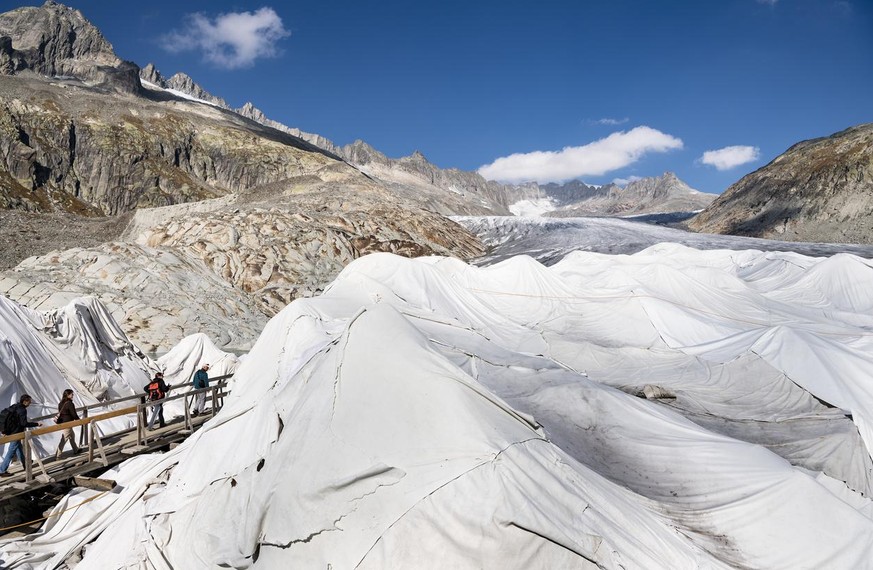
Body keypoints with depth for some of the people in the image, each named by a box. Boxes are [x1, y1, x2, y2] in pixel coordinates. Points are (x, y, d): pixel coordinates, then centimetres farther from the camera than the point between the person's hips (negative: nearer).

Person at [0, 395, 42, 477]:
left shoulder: (14, 407, 7)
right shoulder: (22, 410, -21)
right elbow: (24, 423, -24)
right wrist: (36, 424, -17)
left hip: (10, 431, 10)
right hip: (15, 433, -10)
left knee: (19, 448, 23)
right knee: (11, 452, -3)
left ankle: (25, 463, 39)